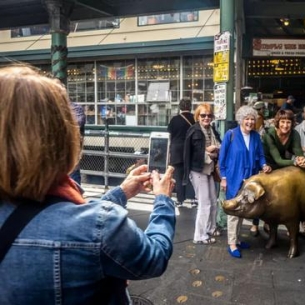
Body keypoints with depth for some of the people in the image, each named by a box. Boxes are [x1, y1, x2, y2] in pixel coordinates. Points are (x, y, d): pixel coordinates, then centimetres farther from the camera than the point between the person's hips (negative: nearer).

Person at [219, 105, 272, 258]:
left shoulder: (256, 136, 4)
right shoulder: (230, 134, -10)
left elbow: (260, 155, 9)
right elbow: (222, 157, -6)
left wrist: (264, 165, -13)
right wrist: (223, 177, -8)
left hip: (249, 179, 5)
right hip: (234, 178, -5)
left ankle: (236, 239, 31)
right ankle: (232, 244, 10)